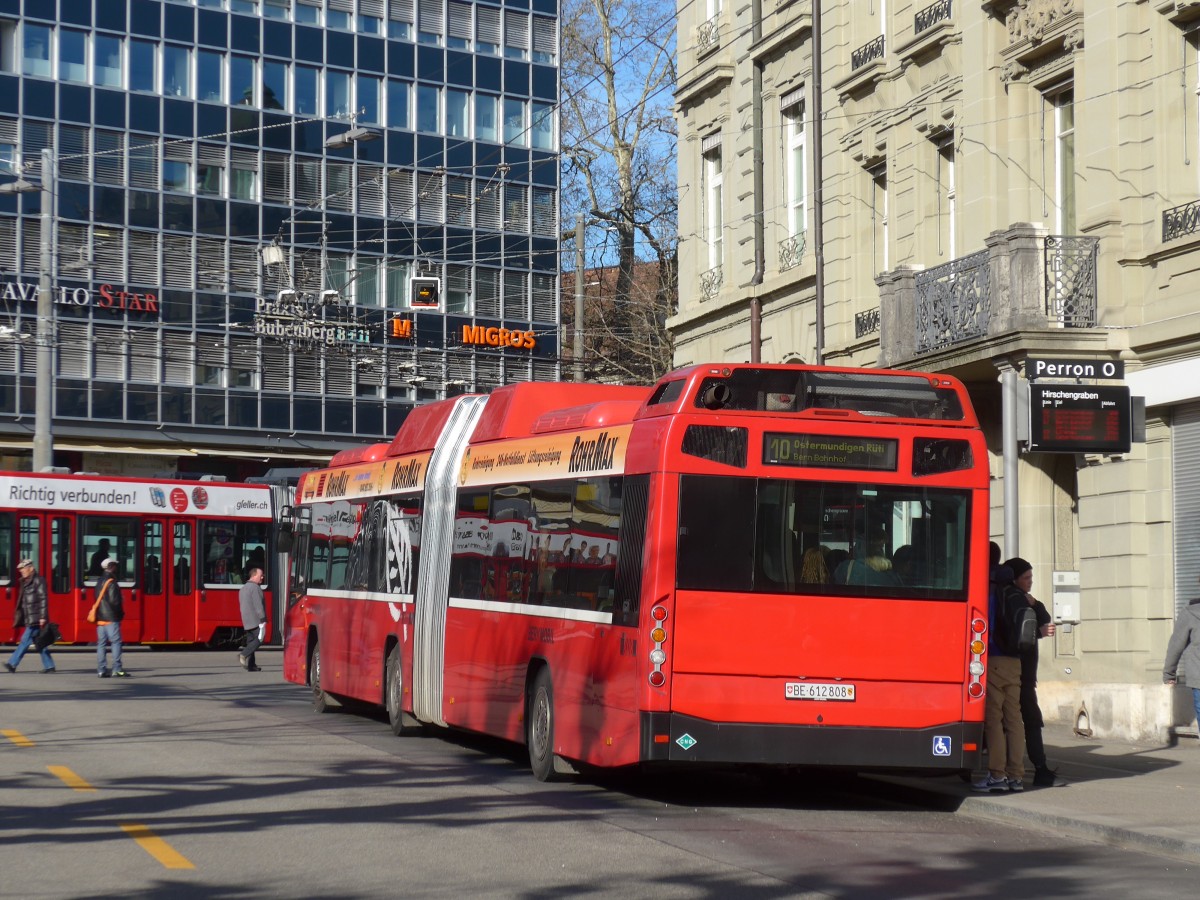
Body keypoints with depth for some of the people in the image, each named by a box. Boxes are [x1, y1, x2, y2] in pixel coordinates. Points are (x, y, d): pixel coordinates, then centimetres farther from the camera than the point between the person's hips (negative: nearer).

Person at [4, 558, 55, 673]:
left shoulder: (38, 581, -9)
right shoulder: (25, 582, 17)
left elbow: (43, 599, -15)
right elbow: (23, 602, 21)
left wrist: (43, 617, -20)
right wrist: (19, 617, 19)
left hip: (36, 619, -9)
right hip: (29, 619, 9)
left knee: (26, 640, -8)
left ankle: (13, 664, -9)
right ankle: (49, 666, 11)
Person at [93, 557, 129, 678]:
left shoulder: (99, 581, 14)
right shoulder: (112, 583, -12)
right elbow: (114, 600, -17)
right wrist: (121, 613, -3)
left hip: (100, 618, 8)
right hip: (111, 618, -8)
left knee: (101, 643, 7)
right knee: (116, 642, -7)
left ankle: (101, 670, 7)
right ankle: (117, 669, -12)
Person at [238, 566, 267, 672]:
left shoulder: (243, 588, 20)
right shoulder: (255, 587, -12)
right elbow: (258, 605, -18)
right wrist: (263, 619, -18)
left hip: (247, 621, 9)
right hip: (256, 620, -9)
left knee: (251, 640, 8)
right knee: (259, 639, -9)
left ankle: (251, 665, 4)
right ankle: (244, 655, -22)